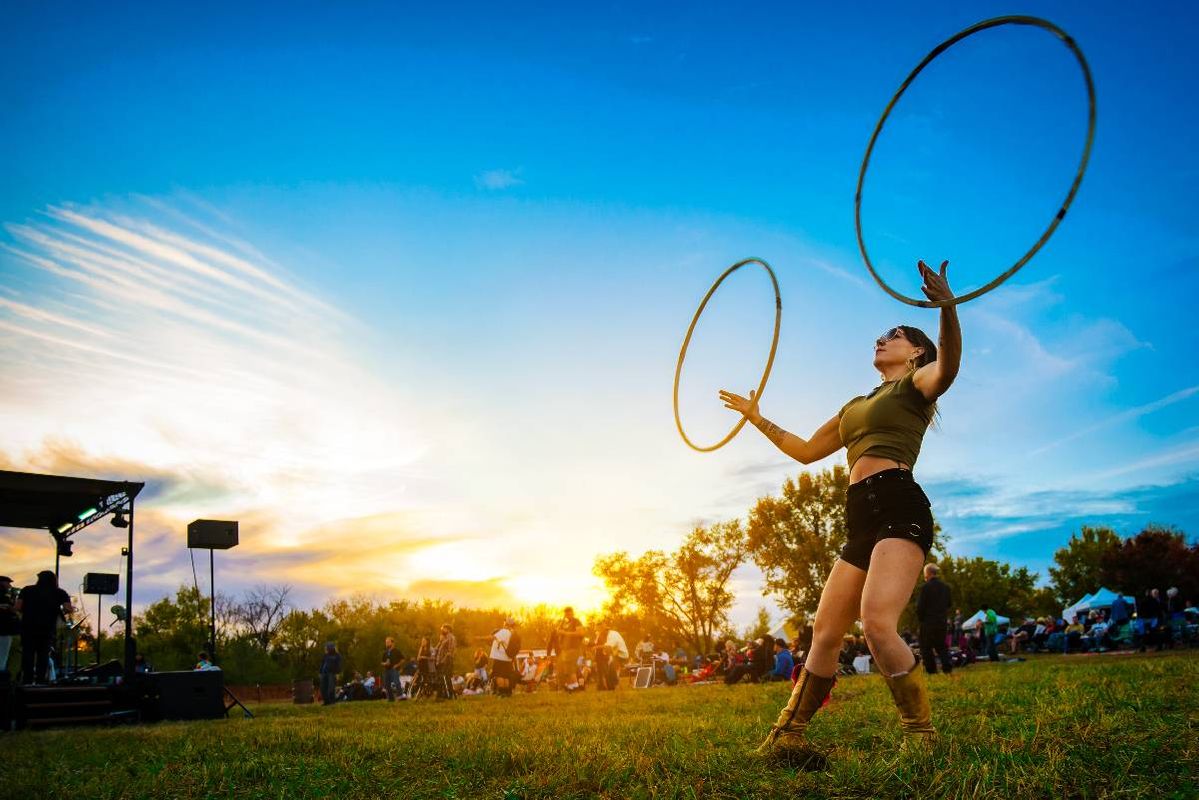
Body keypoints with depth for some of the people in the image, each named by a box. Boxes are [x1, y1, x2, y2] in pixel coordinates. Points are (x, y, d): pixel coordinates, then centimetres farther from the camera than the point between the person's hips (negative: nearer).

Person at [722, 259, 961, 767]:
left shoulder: (917, 383, 7)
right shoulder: (856, 406, 29)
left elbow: (948, 366, -19)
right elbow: (806, 451, 37)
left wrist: (947, 306, -37)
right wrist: (757, 419, 36)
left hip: (899, 509, -8)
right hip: (861, 522, 8)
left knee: (877, 622, -27)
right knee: (824, 635, 7)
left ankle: (922, 742, -17)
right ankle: (784, 739, 14)